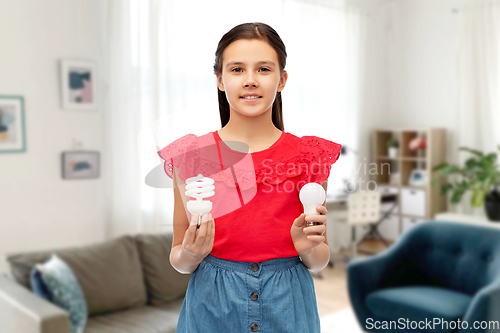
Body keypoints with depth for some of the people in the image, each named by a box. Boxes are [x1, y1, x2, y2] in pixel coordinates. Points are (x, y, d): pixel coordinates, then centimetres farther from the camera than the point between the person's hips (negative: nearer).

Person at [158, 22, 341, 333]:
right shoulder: (191, 155, -6)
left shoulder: (309, 156, -5)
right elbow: (178, 258, 2)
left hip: (287, 307, 1)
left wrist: (309, 248, -16)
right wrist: (191, 253, -18)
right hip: (211, 307, 0)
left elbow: (320, 261, 4)